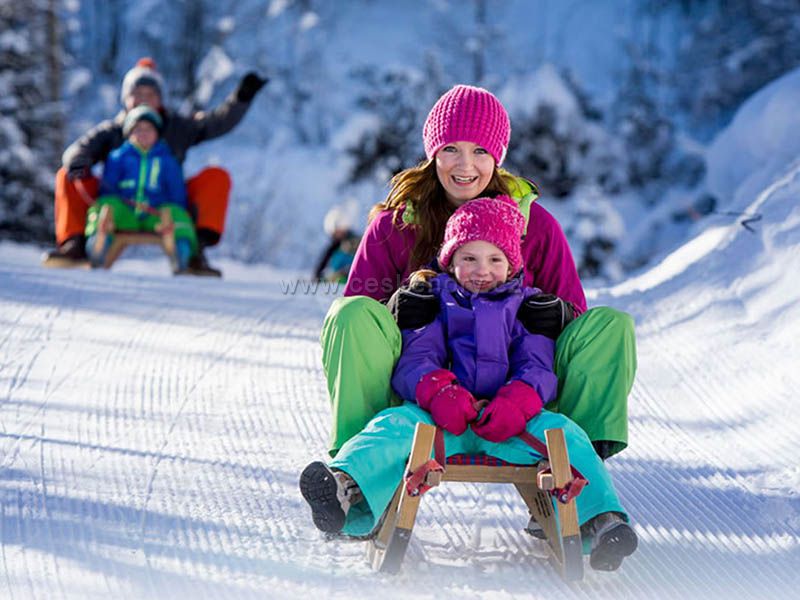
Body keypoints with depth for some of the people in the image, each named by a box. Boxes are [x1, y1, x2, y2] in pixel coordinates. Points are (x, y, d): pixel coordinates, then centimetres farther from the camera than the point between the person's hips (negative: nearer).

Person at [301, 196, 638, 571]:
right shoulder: (433, 302, 19)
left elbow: (538, 368, 8)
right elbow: (414, 360, 5)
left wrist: (516, 403, -17)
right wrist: (439, 393, -20)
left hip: (509, 425, 1)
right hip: (442, 418, -1)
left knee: (563, 432, -29)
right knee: (396, 425, -31)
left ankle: (602, 519, -44)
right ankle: (346, 488, -59)